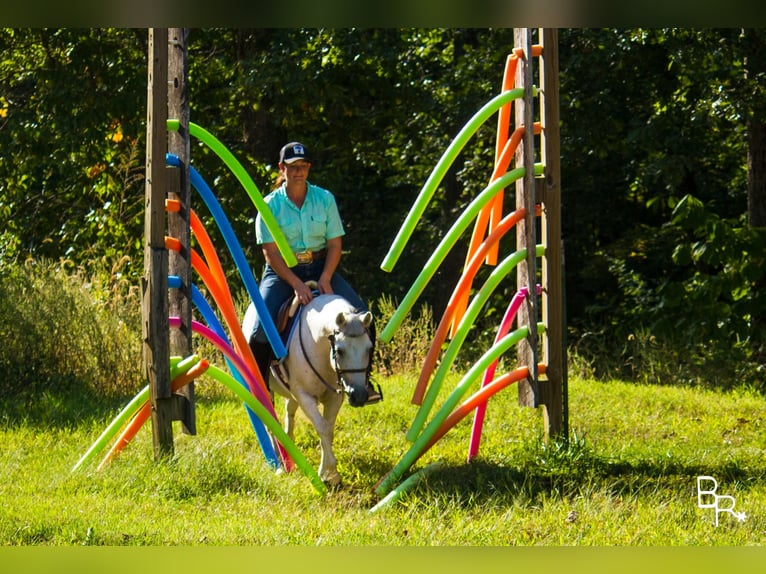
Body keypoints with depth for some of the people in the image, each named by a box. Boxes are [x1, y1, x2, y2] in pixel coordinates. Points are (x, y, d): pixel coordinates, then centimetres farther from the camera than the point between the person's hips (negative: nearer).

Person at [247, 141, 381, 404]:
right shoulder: (270, 205, -7)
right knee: (260, 330, -24)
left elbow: (335, 244, 0)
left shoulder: (325, 199, 0)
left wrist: (325, 280, -16)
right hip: (282, 271, -2)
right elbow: (271, 253, -11)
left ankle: (363, 379, -2)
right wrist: (296, 284, -23)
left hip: (320, 267, 2)